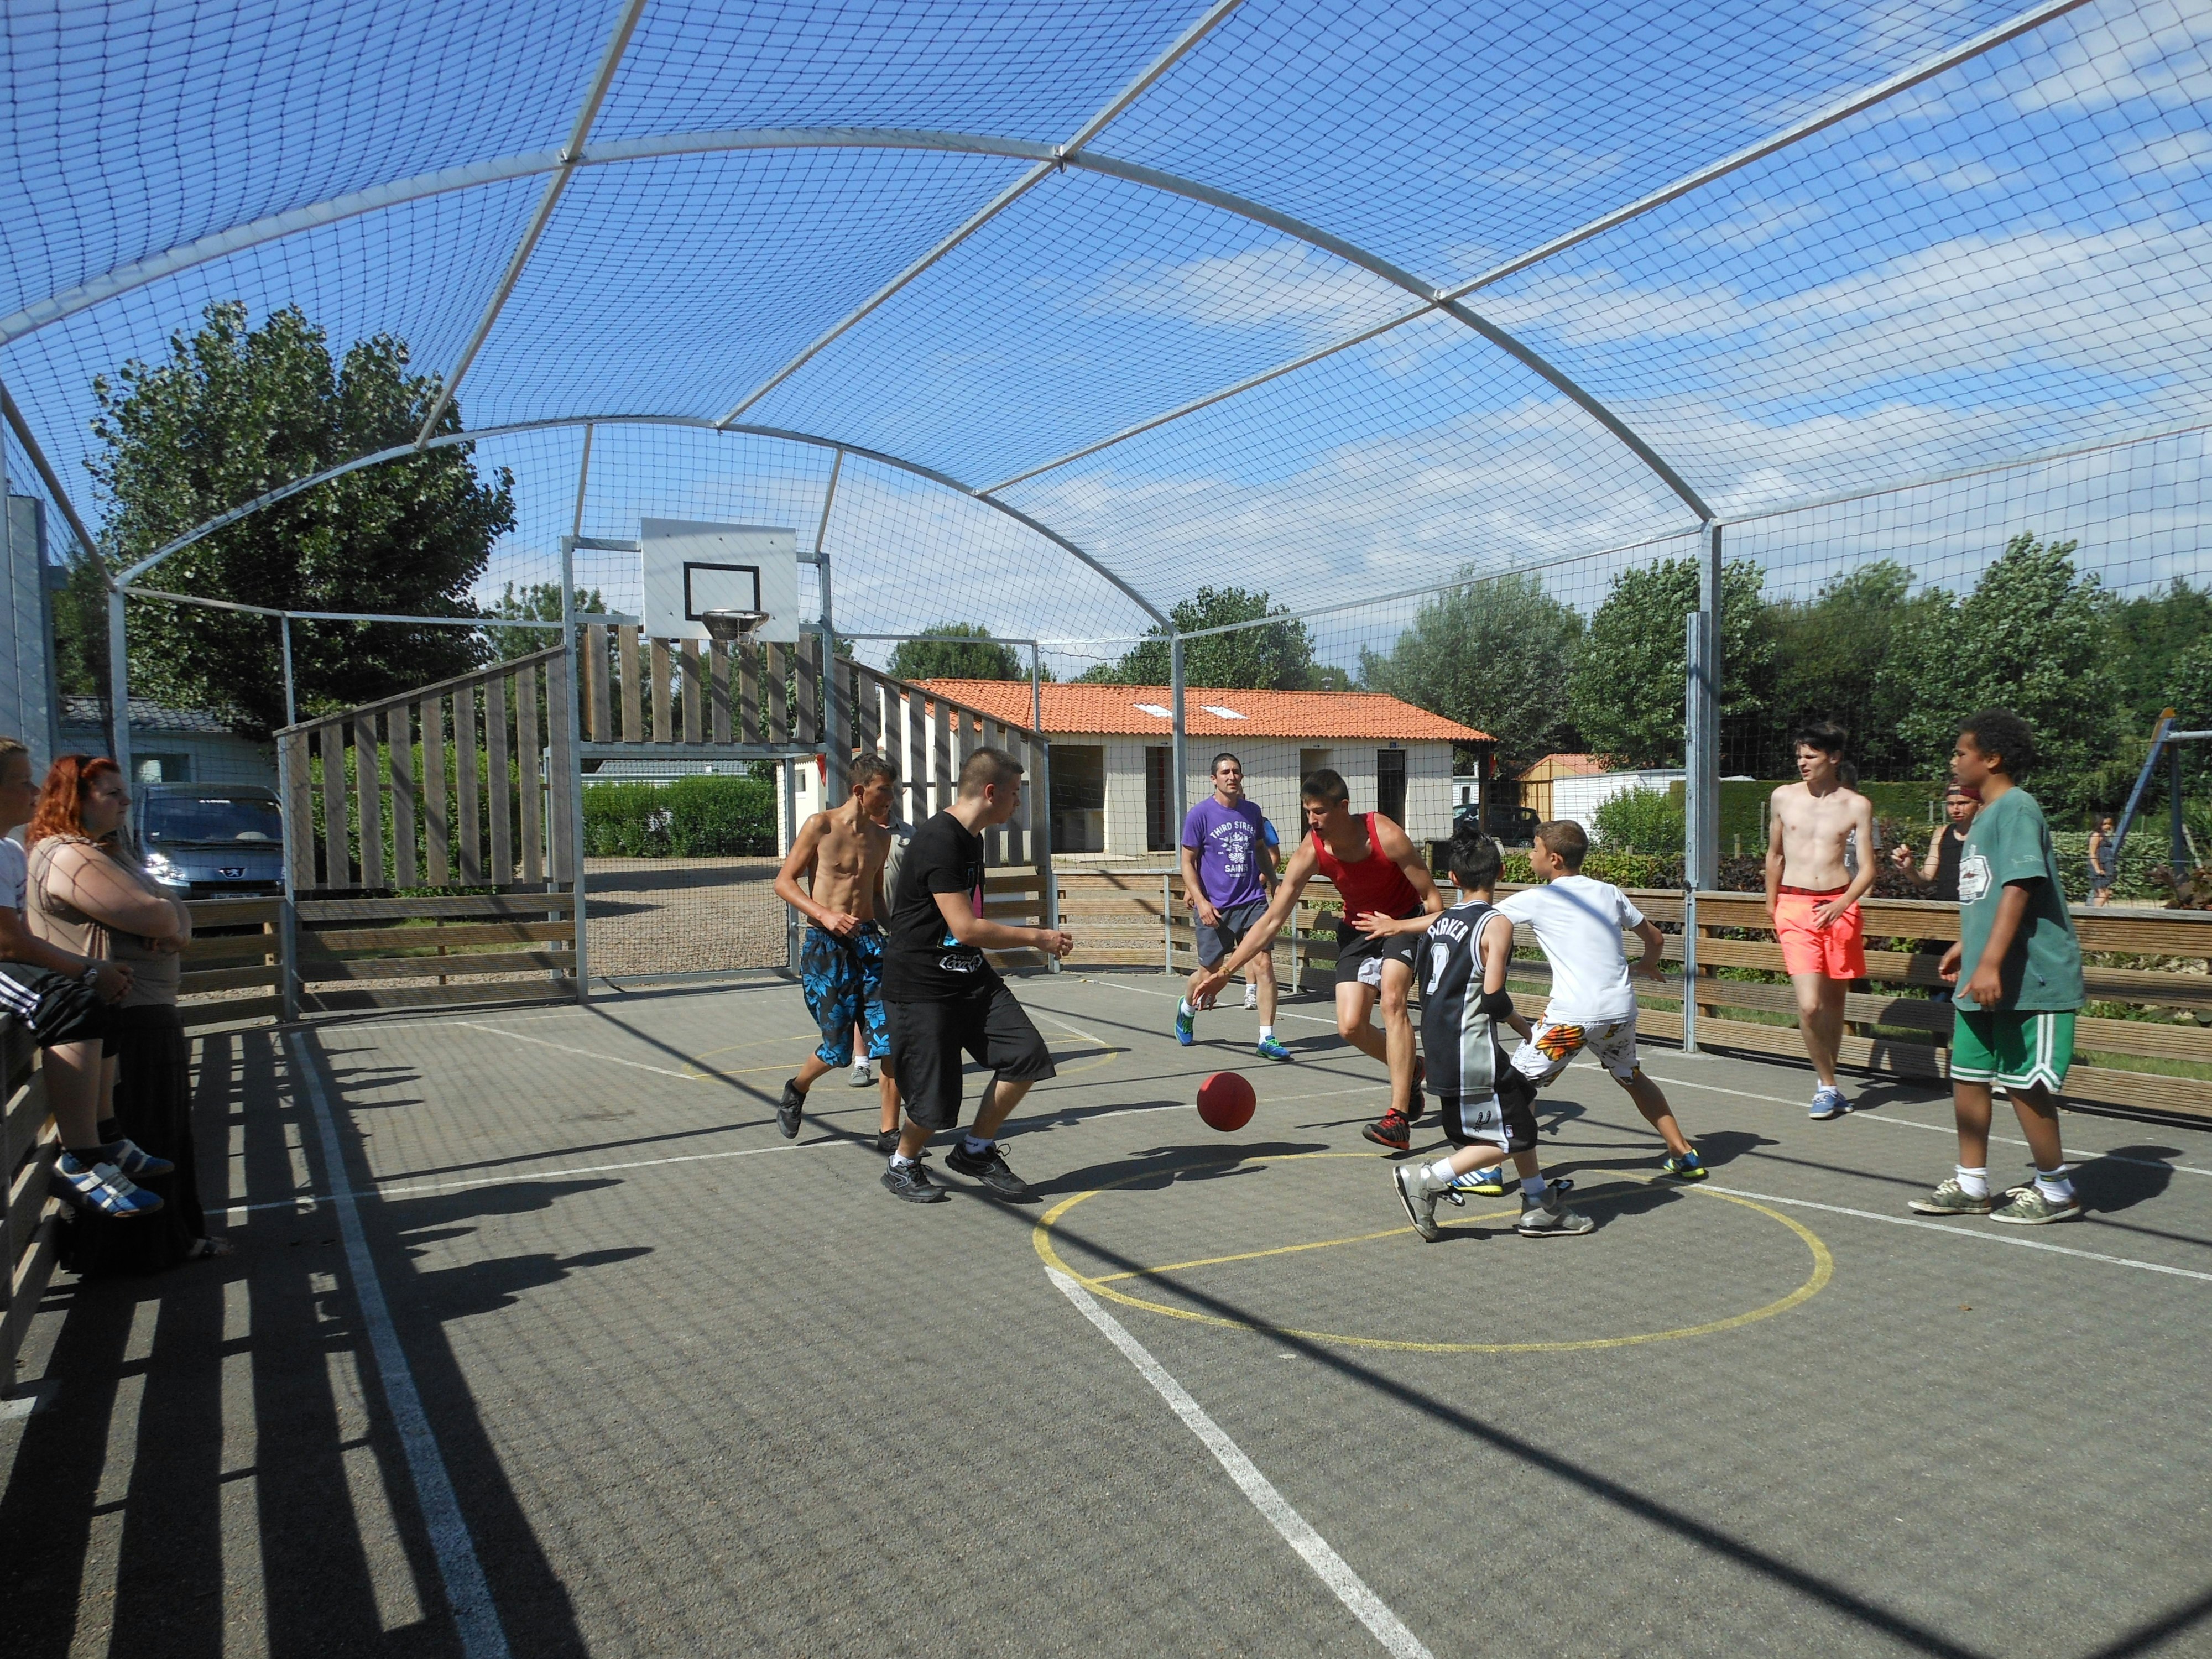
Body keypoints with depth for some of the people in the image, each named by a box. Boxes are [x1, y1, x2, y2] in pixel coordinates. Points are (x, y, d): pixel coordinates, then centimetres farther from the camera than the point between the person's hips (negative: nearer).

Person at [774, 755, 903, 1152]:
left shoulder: (881, 837, 12)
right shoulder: (821, 826, -4)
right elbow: (784, 882, -4)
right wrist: (825, 914, -18)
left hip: (868, 940, 4)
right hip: (825, 944, -4)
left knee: (892, 1036, -9)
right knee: (838, 1047, 0)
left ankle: (889, 1132, 0)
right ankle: (797, 1089, 33)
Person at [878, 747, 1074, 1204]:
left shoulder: (970, 838, 11)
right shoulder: (939, 840, -21)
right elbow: (966, 928, -25)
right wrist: (1037, 938, -16)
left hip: (970, 976, 9)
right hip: (922, 985, -9)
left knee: (1027, 1055, -4)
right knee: (935, 1101, -3)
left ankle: (976, 1152, 14)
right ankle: (902, 1166, 28)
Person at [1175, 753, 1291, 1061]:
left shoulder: (1252, 812, 8)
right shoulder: (1199, 814, -5)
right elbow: (1188, 862, -4)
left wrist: (1273, 883, 18)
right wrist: (1200, 901, -14)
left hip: (1252, 902, 3)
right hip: (1214, 907, -3)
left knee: (1264, 964, -9)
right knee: (1209, 971, 9)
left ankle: (1267, 1039, -4)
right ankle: (1186, 1010, 42)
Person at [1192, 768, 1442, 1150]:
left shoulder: (1386, 836, -29)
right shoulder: (1310, 854, -20)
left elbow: (1434, 900, -18)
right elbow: (1271, 921, -16)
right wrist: (1225, 971, -20)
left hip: (1407, 919, -3)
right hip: (1358, 927, 4)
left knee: (1391, 997, -27)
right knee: (1350, 1026, -8)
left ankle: (1398, 1119, -25)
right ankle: (1409, 1069, 25)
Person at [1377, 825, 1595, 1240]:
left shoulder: (1439, 920, 9)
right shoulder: (1496, 924, -11)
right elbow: (1493, 997, -17)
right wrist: (1523, 1026, 0)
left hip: (1439, 1045, 8)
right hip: (1471, 1049, -8)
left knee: (1522, 1103, 21)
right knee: (1507, 1139, 4)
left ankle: (1539, 1208, 27)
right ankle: (1425, 1180, -2)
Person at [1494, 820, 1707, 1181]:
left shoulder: (1536, 899, -2)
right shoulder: (1610, 893, 12)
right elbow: (1655, 940, 21)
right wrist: (1648, 965, 45)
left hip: (1572, 1015, -6)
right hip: (1621, 1010, 6)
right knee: (1630, 1077, 29)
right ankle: (1684, 1154, 31)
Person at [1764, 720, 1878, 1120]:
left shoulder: (1857, 805, 1)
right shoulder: (1784, 797, 6)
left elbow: (1868, 867, 0)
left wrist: (1842, 904, -17)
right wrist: (1771, 905, 22)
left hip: (1840, 905, 0)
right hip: (1795, 907, 0)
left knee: (1834, 1003, 9)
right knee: (1809, 1005, -13)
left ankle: (1826, 1080, 27)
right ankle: (1828, 1085, 4)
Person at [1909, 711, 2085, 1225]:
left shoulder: (2017, 808, -14)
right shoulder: (1986, 815, 15)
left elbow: (2020, 886, -23)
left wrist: (1990, 962, -28)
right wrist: (1965, 945, 30)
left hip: (2029, 977, -9)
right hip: (1985, 978, 9)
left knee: (2024, 1083, 0)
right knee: (1968, 1075, 10)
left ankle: (2055, 1191, 16)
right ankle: (1971, 1185, 20)